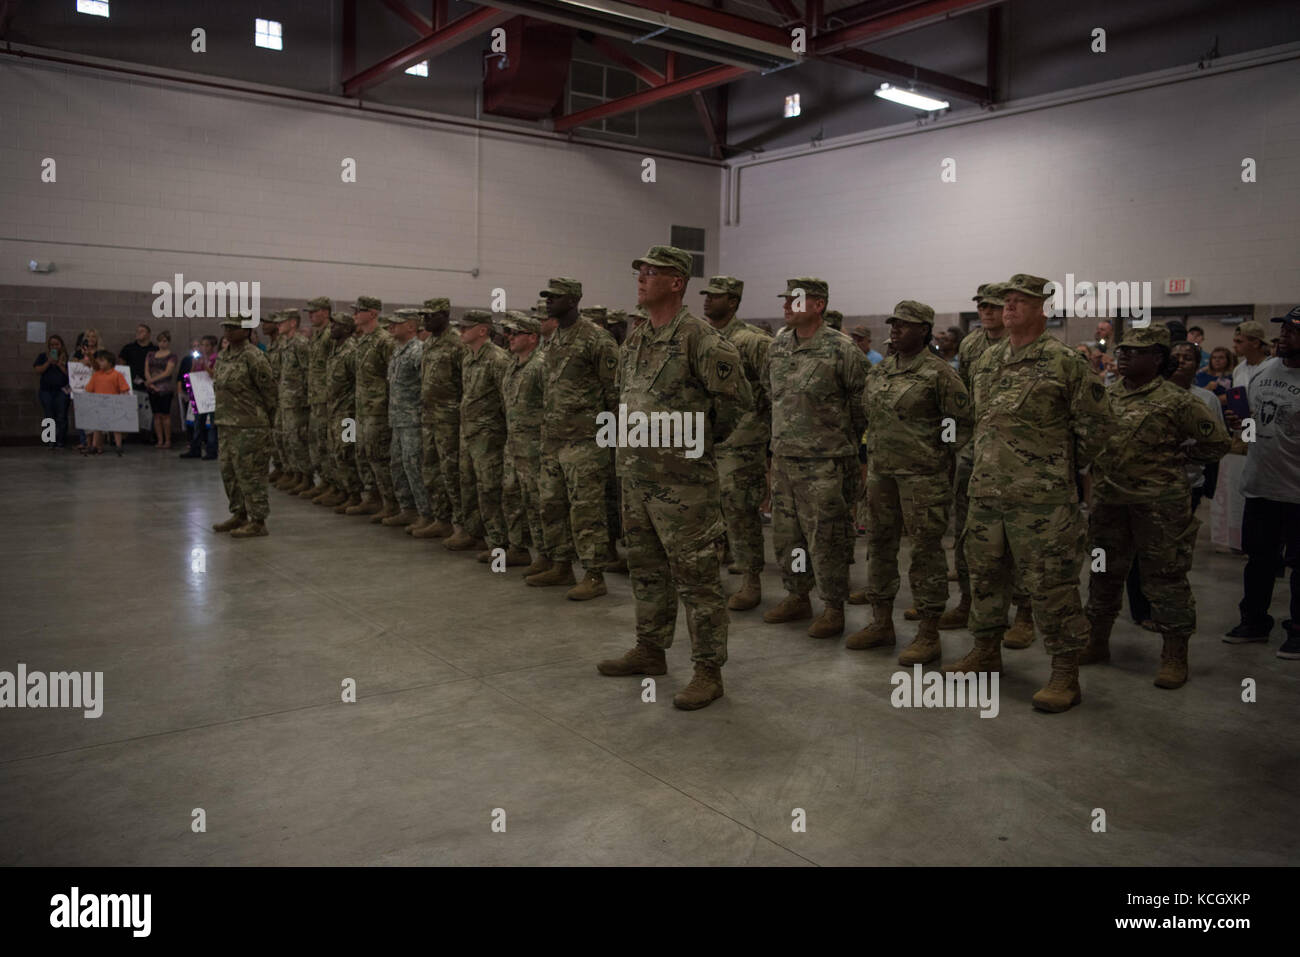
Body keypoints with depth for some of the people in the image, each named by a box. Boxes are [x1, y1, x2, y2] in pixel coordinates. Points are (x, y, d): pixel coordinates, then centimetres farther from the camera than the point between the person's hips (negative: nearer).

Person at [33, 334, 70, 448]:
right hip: (46, 390, 2)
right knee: (49, 417, 2)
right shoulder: (43, 356, 12)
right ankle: (51, 440, 7)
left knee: (61, 417, -5)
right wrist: (49, 362, -7)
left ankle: (60, 441, 1)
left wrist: (60, 364, -10)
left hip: (61, 390, -2)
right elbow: (38, 371, 1)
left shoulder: (66, 357, 5)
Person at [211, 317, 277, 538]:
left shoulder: (253, 356, -14)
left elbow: (268, 389, -11)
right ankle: (239, 514, 27)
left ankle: (257, 522, 2)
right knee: (228, 472, 15)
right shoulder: (225, 356, 14)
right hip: (227, 425, 9)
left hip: (249, 427, -9)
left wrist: (268, 418, -4)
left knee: (250, 474, -5)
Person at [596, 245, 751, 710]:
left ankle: (708, 671, 8)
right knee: (646, 568, 19)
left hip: (681, 480, -8)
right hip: (635, 475, 9)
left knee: (696, 576, -2)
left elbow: (737, 398, -13)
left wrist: (701, 440, -2)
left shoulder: (700, 339, -14)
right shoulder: (635, 338, 11)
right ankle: (650, 650, 34)